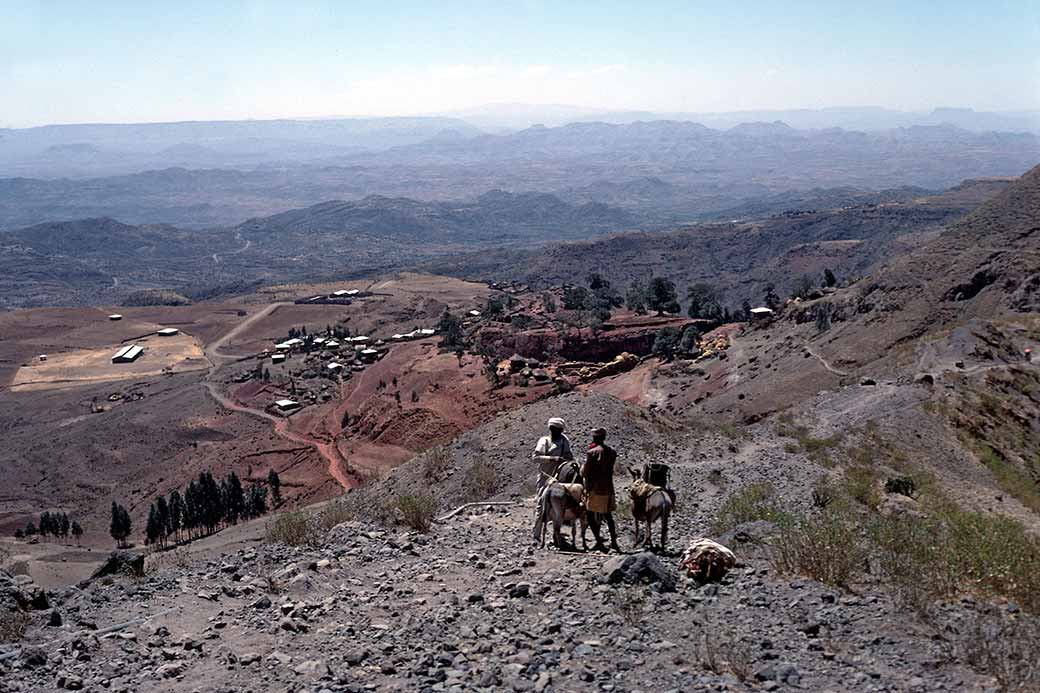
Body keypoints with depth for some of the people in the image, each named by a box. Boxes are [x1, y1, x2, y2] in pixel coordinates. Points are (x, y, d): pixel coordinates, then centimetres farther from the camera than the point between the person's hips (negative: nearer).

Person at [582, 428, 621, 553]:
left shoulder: (591, 453, -12)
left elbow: (584, 473, -10)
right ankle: (614, 541, 14)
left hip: (594, 489, -6)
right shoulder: (612, 452, 5)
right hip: (609, 488, 6)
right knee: (608, 515, 17)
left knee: (591, 515, 4)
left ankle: (599, 541, -5)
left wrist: (582, 467, 11)